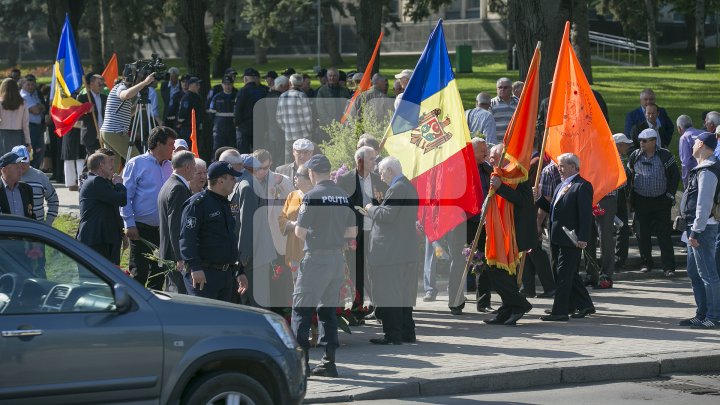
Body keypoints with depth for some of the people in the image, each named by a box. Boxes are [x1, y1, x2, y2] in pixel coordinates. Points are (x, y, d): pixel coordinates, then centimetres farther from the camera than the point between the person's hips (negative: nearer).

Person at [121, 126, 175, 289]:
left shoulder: (169, 167, 12)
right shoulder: (136, 164, -5)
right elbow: (126, 196, -7)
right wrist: (130, 224, -13)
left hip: (163, 229, 6)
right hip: (142, 229, -6)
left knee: (159, 273, 10)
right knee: (139, 273, -4)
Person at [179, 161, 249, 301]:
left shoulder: (225, 205, 20)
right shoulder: (197, 203, -10)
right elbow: (186, 238, -18)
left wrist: (239, 272, 26)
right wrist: (195, 267, -28)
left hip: (226, 274, 9)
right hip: (203, 274, -9)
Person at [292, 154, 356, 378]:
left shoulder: (312, 196, -12)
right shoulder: (344, 196, 8)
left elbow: (300, 232, -12)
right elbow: (352, 232, 10)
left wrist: (297, 227, 9)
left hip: (316, 259, -6)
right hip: (338, 259, 6)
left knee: (301, 309, 0)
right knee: (328, 310, 14)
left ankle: (301, 359, -7)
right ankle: (329, 362, 13)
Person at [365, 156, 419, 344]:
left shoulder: (396, 189, -16)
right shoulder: (410, 187, 15)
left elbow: (387, 215, -21)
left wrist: (371, 209, -3)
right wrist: (375, 209, 17)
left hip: (391, 253, -10)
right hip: (408, 250, 10)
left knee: (389, 295, -7)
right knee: (404, 293, 15)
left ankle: (393, 335, -7)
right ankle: (407, 333, 19)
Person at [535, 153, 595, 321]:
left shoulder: (582, 186, -11)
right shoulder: (561, 186, 19)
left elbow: (586, 214, -17)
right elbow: (553, 209, 22)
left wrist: (583, 238, -22)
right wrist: (539, 199, 9)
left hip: (572, 239, -10)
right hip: (558, 238, 10)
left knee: (564, 275, -8)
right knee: (569, 274, 15)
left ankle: (560, 311, -6)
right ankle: (585, 305, 25)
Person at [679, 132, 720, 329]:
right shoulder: (702, 169, 15)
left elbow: (704, 204, -21)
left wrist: (696, 231, -21)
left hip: (703, 227, -11)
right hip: (696, 227, 11)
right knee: (694, 273, 15)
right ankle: (702, 314, 21)